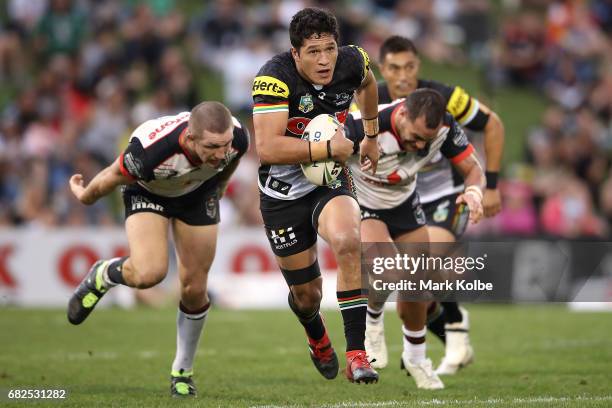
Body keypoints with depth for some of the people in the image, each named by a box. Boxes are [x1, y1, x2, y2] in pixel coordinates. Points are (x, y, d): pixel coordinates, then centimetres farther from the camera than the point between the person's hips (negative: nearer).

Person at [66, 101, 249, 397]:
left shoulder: (237, 137, -32)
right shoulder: (151, 151, -44)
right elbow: (111, 179, -21)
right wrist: (85, 196, -1)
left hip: (198, 194, 3)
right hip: (148, 193, -3)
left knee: (194, 290, 0)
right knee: (149, 274, -27)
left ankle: (182, 371, 22)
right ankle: (102, 276, 9)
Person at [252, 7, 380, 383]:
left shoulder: (351, 62, -10)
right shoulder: (275, 78, -25)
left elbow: (367, 82, 18)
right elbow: (268, 148, -35)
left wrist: (371, 135, 23)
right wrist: (329, 148, -30)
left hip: (331, 183, 2)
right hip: (283, 194, -2)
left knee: (347, 241, -32)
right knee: (306, 295, 8)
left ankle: (357, 354, -29)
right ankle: (317, 337, 49)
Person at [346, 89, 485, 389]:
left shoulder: (445, 127, -24)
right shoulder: (364, 126, -38)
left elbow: (472, 168, -13)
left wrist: (474, 191, -34)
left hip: (403, 203, 4)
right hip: (360, 203, -4)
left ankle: (415, 358, 31)